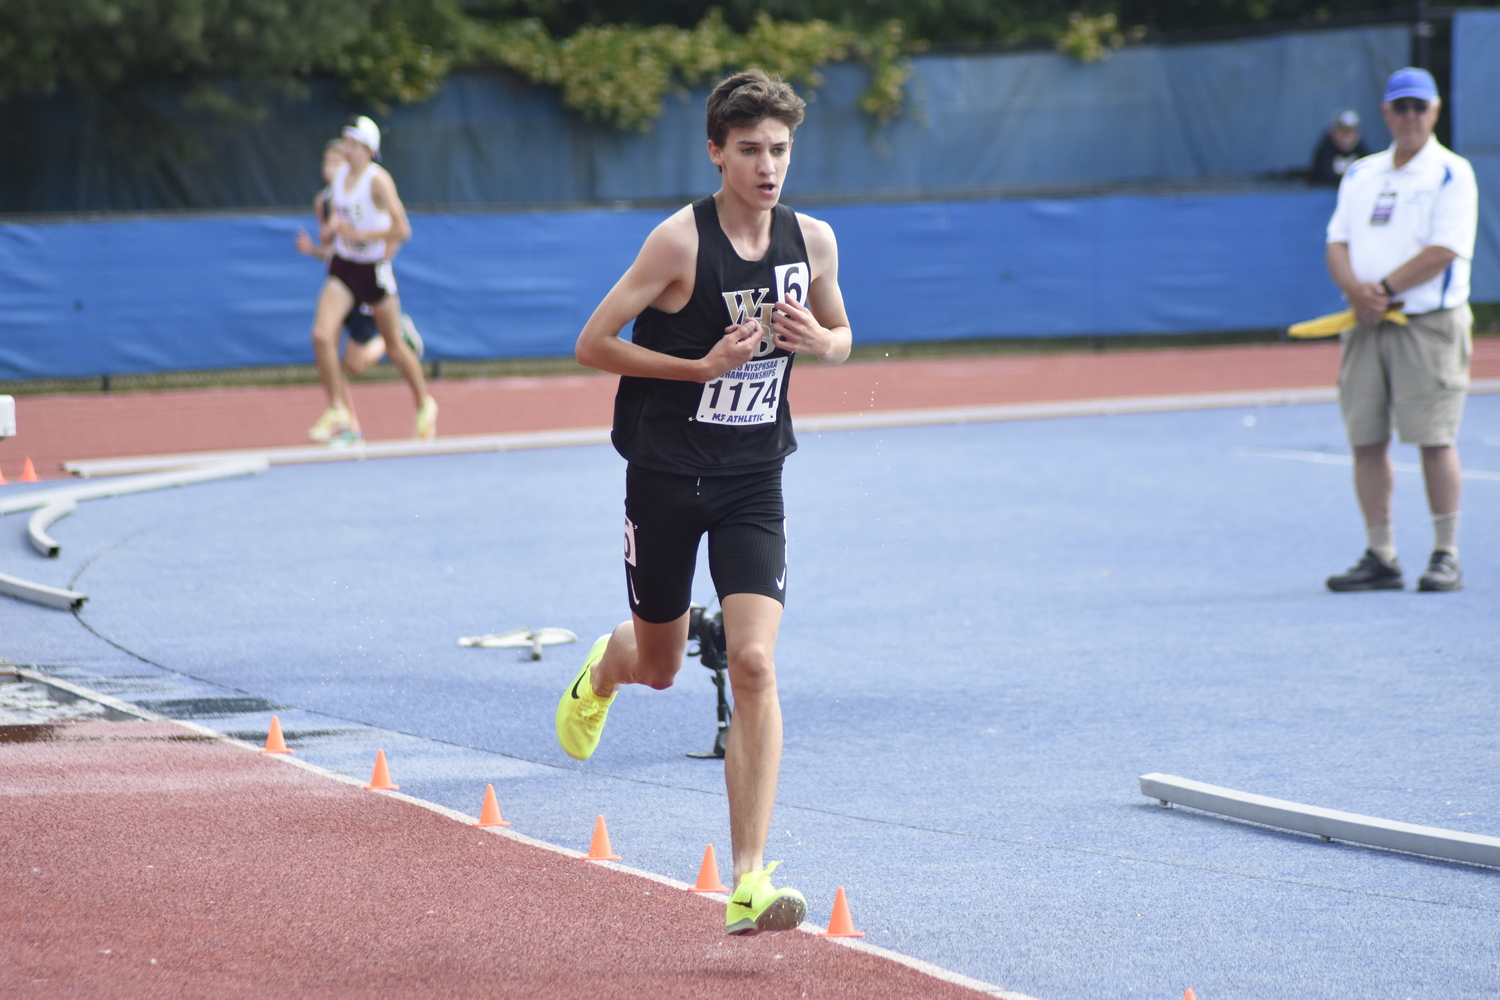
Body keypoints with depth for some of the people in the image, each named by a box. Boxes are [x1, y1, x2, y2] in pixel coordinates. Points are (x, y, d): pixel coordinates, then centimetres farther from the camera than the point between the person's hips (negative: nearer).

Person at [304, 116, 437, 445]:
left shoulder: (378, 180, -18)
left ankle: (424, 404, 34)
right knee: (322, 335, -16)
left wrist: (359, 235, -24)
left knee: (394, 347, 9)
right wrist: (333, 226, -4)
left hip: (374, 269, -5)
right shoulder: (339, 176, 2)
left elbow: (402, 229, -24)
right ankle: (339, 413, -9)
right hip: (343, 269, 5)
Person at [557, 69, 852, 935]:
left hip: (753, 482, 2)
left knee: (754, 663, -15)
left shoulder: (813, 241, -2)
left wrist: (818, 339, -10)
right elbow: (593, 345, -13)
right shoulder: (681, 242, -15)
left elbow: (841, 339, 15)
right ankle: (603, 671, 56)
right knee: (659, 665, 14)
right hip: (667, 474, -2)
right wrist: (703, 364, -22)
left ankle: (750, 884, -15)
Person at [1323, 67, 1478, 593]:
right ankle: (1380, 556, 9)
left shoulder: (1452, 174, -2)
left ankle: (1446, 556, -1)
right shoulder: (1360, 175, 15)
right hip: (1365, 325, 5)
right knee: (1366, 441, 2)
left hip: (1429, 324, -5)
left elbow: (1444, 250, -12)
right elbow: (1338, 243, 9)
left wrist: (1384, 289, -15)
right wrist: (1355, 289, -11)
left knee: (1434, 439, -7)